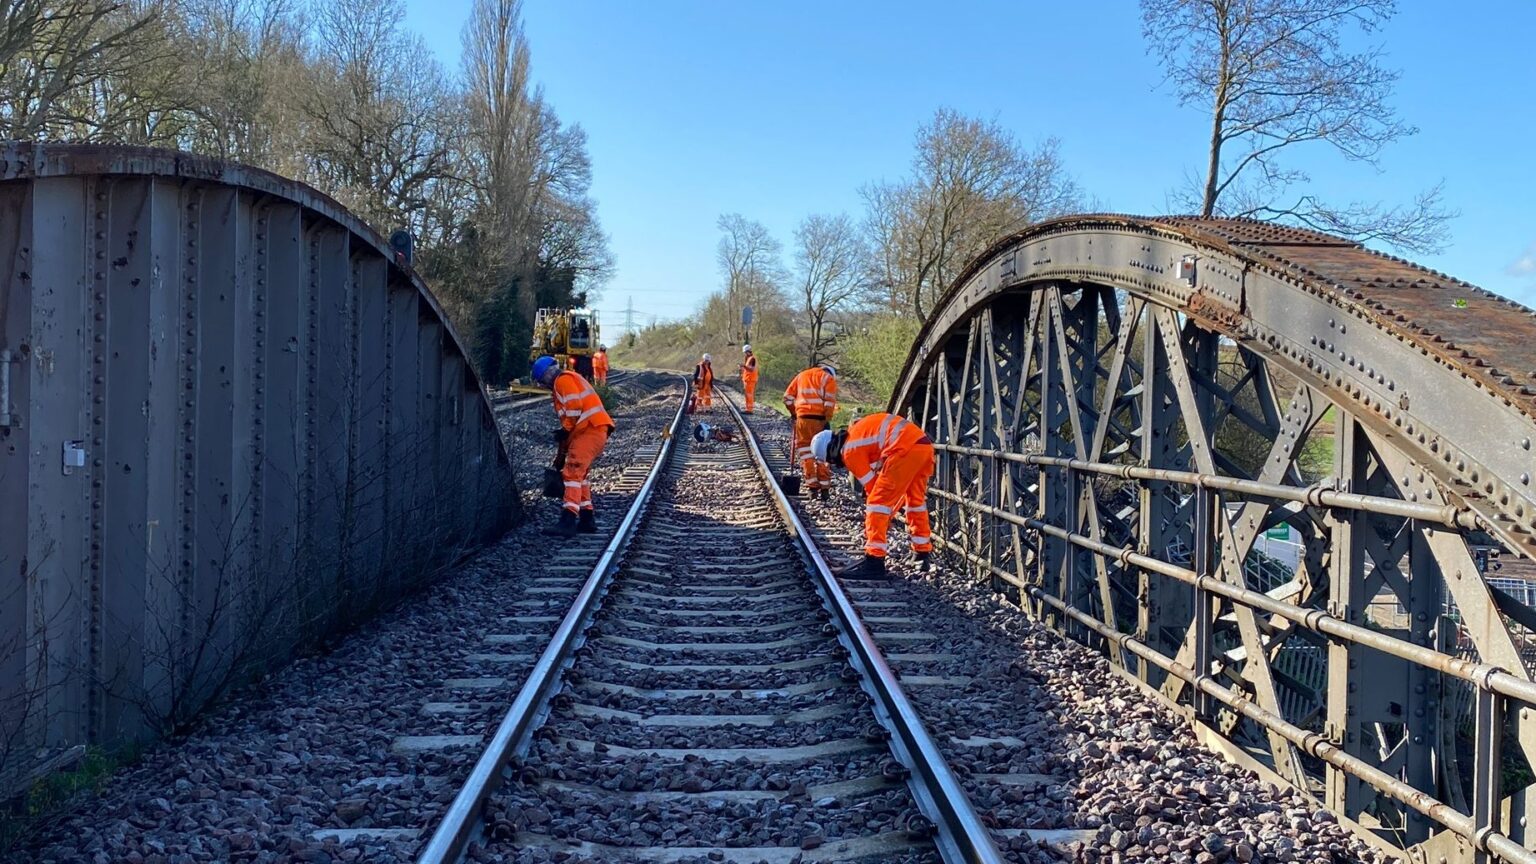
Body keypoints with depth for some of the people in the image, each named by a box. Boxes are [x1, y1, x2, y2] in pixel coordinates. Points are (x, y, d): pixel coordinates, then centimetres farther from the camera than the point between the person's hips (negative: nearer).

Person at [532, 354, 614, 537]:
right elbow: (568, 417, 33)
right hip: (592, 432, 11)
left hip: (591, 429, -11)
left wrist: (564, 431, -8)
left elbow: (575, 407, -18)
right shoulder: (560, 386, 31)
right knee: (579, 473, 18)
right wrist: (561, 455, 32)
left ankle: (568, 520, -26)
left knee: (573, 471, -17)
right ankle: (587, 519, 21)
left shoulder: (563, 380, -1)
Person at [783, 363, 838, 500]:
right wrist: (827, 420, -6)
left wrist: (793, 413, 26)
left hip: (803, 418, 2)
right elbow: (830, 400, -6)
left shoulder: (801, 375, 21)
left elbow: (788, 397, 16)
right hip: (820, 418, -2)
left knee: (805, 450, 9)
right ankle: (824, 488, 6)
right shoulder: (828, 378, 9)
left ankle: (812, 486, 4)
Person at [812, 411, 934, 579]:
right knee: (916, 500, 23)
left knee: (878, 501, -3)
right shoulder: (858, 432, 28)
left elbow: (872, 488, 3)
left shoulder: (850, 450, 2)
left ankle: (874, 563, -7)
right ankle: (923, 556, 33)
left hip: (905, 449, -10)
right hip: (925, 445, 10)